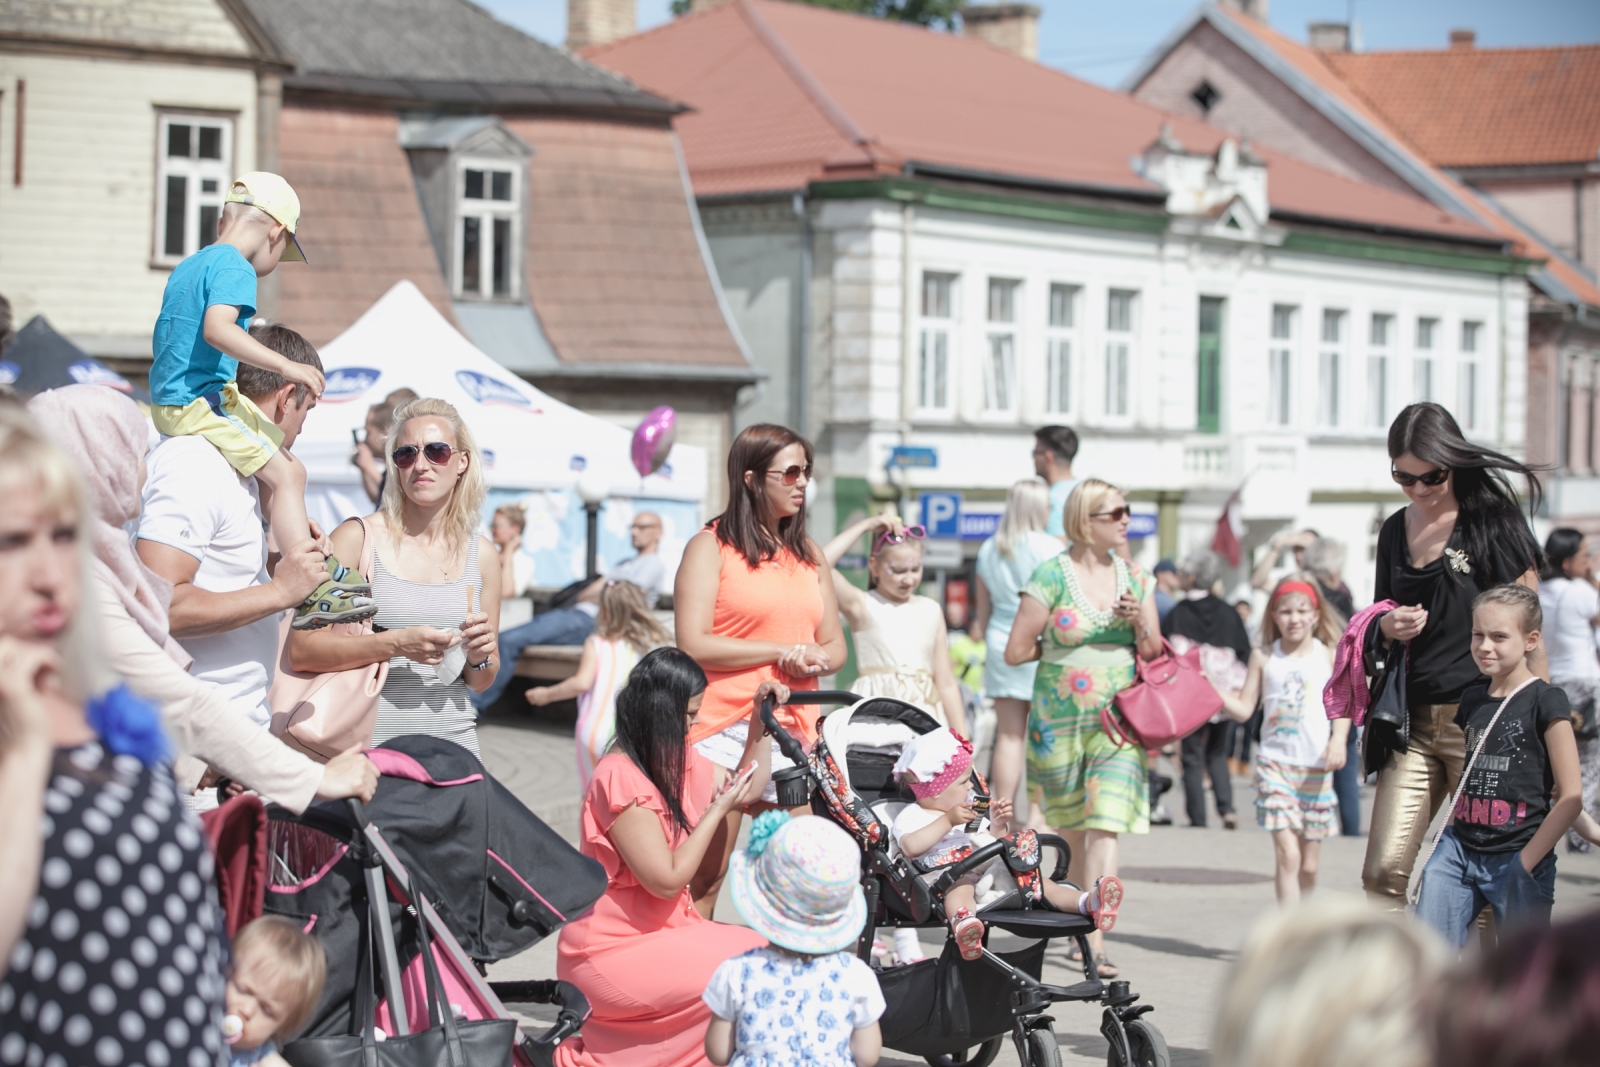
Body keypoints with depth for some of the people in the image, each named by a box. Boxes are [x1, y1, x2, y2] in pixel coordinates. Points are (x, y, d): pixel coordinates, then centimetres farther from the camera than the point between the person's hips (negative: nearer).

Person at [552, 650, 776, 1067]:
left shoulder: (675, 761, 9)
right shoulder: (621, 778, -20)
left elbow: (746, 790, 24)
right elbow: (667, 879, -21)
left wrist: (760, 720, 12)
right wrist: (717, 810, -13)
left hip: (662, 930, 10)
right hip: (615, 951, -10)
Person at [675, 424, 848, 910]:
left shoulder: (810, 555, 19)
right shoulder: (711, 547, 0)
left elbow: (834, 645, 20)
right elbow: (693, 645, -10)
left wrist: (816, 661, -5)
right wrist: (783, 651, -9)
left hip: (795, 729, 6)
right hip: (724, 729, -6)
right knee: (704, 878, -8)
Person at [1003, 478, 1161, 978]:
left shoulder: (1135, 577, 6)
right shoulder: (1052, 576, -7)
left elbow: (1153, 654, 9)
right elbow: (1016, 651, -6)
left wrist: (1139, 623, -9)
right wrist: (1063, 642, 4)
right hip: (1060, 719, -1)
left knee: (1106, 827, -11)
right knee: (1070, 829, 10)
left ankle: (1094, 942, -14)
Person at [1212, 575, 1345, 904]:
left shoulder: (1328, 656, 4)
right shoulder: (1264, 657, 5)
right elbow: (1244, 709, 6)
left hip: (1315, 766, 1)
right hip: (1274, 762, -1)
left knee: (1309, 863, 7)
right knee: (1287, 853, -14)